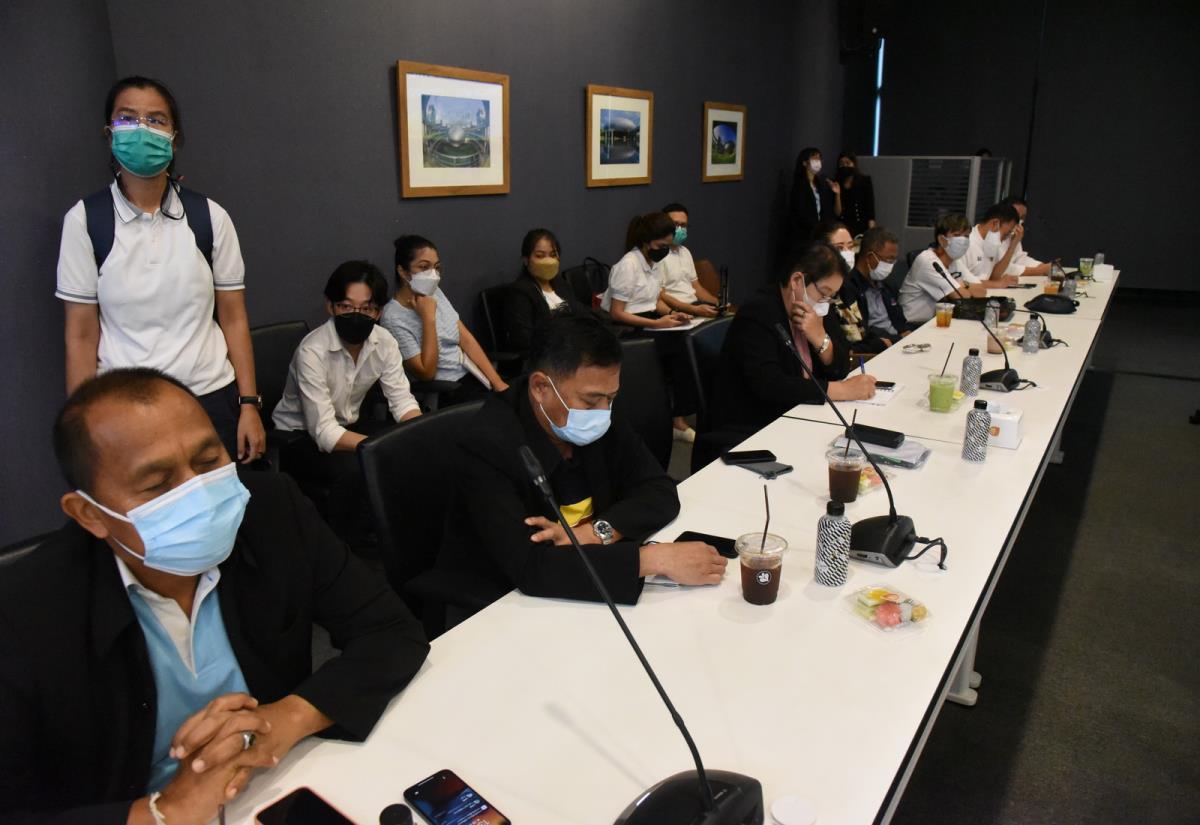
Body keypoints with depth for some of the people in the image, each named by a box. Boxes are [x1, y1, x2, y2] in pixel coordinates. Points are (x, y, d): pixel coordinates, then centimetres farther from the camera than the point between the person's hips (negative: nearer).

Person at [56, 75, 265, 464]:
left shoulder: (210, 217, 1)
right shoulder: (85, 220, -2)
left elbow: (233, 319, 1)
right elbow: (81, 336, -1)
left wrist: (249, 404, -3)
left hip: (210, 400, 1)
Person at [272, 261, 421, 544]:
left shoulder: (384, 342, -11)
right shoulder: (312, 351, -28)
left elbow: (402, 401, -11)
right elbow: (324, 434, -31)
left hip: (348, 425, 6)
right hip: (299, 436, -6)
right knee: (354, 469, -34)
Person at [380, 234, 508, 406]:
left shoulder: (435, 292, 7)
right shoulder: (393, 317, -13)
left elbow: (466, 340, 5)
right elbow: (427, 373, -15)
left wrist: (498, 383, -2)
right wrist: (428, 318, -17)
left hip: (473, 375, 7)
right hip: (443, 393, -7)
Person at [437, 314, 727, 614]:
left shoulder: (597, 421, -7)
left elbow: (660, 492, -5)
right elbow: (531, 567, -32)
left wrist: (597, 531, -22)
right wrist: (656, 558, -33)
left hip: (583, 591, 6)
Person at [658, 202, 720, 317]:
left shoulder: (685, 251, 18)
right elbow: (660, 296, -17)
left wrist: (718, 303, 4)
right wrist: (695, 310, -24)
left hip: (696, 304, 9)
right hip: (676, 310, -9)